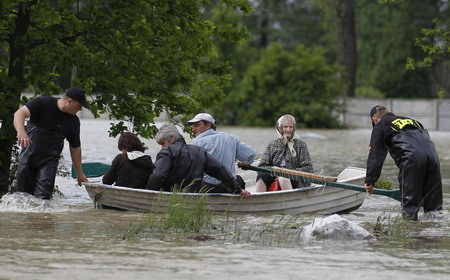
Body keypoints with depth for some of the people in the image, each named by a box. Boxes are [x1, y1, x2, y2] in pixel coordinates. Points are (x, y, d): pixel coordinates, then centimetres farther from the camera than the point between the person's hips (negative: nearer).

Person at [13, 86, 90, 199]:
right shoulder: (43, 103, -11)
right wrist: (21, 131, -46)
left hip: (49, 160, 1)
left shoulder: (73, 121, 1)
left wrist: (80, 174, 13)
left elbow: (75, 148, 11)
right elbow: (20, 113, -25)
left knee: (43, 196, -16)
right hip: (29, 155, -1)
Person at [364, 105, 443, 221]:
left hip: (412, 159, -5)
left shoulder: (380, 126, 19)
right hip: (432, 154, 5)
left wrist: (369, 181, 17)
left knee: (410, 202, 0)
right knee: (434, 201, 10)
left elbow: (375, 156, 13)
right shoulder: (411, 121, 35)